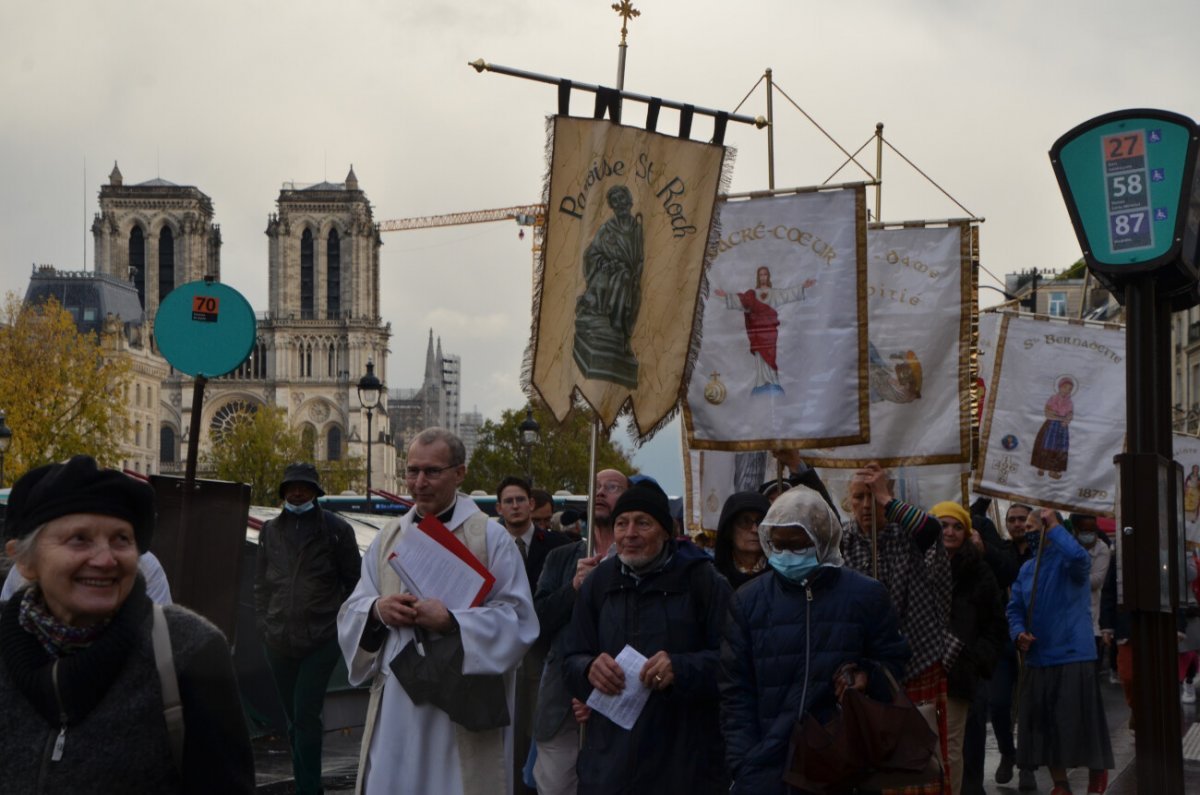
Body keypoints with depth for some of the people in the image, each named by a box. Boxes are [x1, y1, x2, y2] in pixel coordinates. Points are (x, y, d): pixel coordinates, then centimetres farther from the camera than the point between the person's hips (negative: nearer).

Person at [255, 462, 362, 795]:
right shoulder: (270, 530, 11)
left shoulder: (335, 529, -1)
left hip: (321, 640, -4)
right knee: (294, 718, 11)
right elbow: (261, 582, 17)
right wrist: (263, 622, 9)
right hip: (279, 641, 5)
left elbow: (354, 580, 3)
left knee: (306, 716, -13)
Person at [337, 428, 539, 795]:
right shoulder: (388, 538, 14)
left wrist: (451, 620, -19)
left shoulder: (491, 538, -1)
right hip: (395, 706, 4)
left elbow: (518, 620, -8)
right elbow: (351, 613, 14)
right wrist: (377, 610, -9)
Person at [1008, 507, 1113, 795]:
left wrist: (1054, 526, -20)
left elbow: (1079, 558, -32)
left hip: (1073, 657, -7)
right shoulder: (1026, 569, 14)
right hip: (1038, 659, 7)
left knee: (1080, 725, -5)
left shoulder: (1067, 560, -7)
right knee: (1044, 727, 10)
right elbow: (1015, 608, 13)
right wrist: (1018, 633, -8)